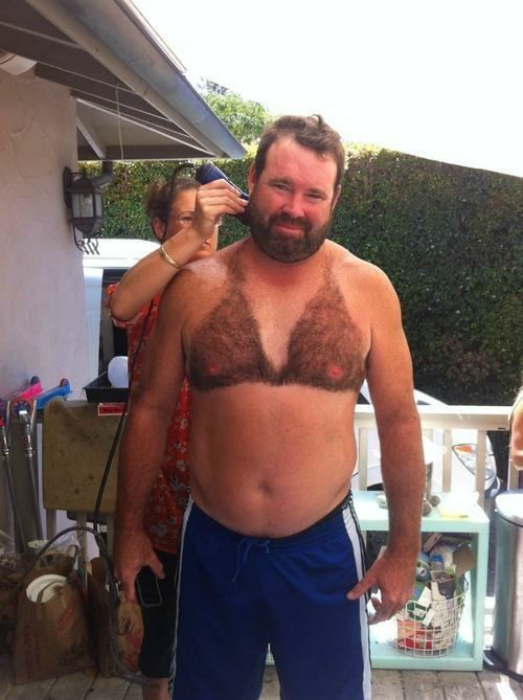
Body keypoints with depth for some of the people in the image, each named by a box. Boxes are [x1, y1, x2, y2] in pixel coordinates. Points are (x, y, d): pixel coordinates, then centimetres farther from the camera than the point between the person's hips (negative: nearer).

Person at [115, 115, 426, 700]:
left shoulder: (367, 289, -8)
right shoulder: (195, 286, -7)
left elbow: (398, 421, -1)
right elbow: (150, 409, 2)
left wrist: (404, 548, 1)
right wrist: (129, 527, 7)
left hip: (322, 548, 0)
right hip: (212, 546, 1)